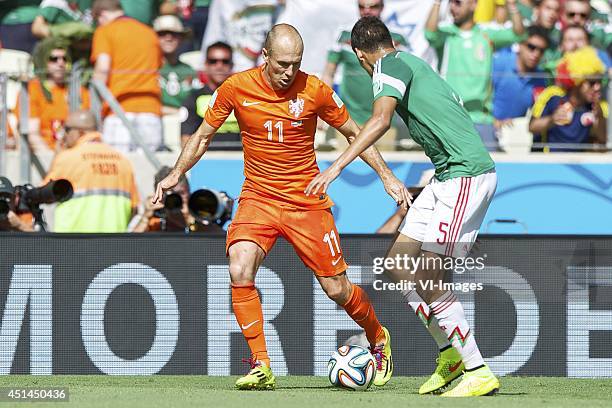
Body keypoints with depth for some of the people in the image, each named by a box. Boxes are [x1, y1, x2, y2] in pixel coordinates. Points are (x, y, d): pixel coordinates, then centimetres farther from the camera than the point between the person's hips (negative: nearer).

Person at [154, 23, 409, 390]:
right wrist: (176, 174, -2)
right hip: (258, 198, 1)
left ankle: (378, 339, 34)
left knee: (337, 289, 2)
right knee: (240, 271, -25)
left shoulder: (315, 91, -9)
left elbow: (353, 133, 6)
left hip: (307, 202, -1)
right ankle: (261, 368, -15)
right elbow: (203, 136, 9)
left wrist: (387, 176, 1)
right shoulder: (236, 88, -7)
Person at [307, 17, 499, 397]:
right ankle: (450, 354, 16)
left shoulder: (390, 66, -7)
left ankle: (479, 372, -6)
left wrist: (337, 166, -31)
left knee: (430, 278, -10)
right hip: (447, 176, 9)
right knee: (399, 264, 10)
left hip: (466, 174, -9)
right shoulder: (413, 63, 21)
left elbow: (381, 119, -25)